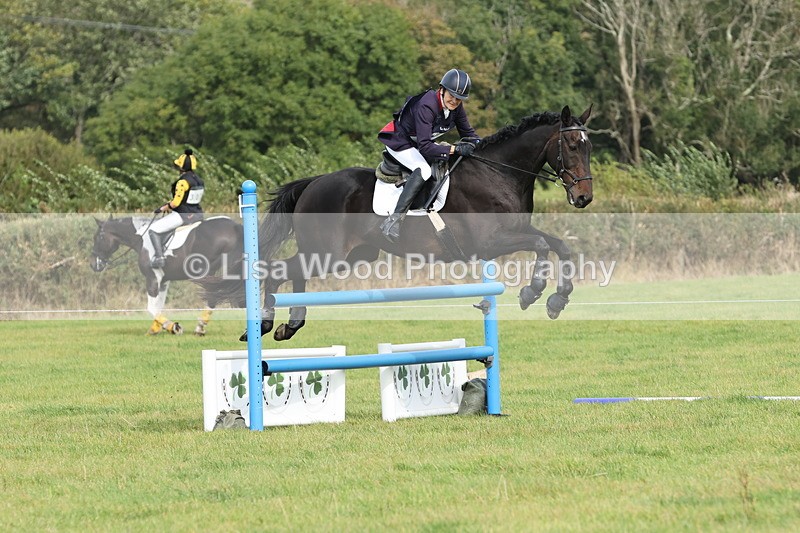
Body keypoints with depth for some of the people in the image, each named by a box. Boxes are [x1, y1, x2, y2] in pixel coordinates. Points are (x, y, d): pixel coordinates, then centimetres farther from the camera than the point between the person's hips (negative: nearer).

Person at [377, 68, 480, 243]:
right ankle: (394, 220, -39)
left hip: (420, 143, 9)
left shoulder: (456, 107, -10)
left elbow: (467, 133, 6)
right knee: (423, 170, -32)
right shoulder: (426, 106, -34)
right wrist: (455, 149, -40)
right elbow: (425, 147, -37)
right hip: (399, 142, -9)